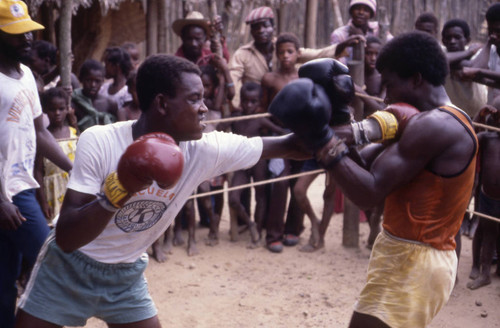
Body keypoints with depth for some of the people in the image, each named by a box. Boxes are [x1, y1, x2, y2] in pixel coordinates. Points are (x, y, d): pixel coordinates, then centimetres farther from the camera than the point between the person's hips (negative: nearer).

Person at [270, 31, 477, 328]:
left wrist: (321, 139, -21)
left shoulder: (433, 125, -19)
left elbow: (370, 193, -23)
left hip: (410, 264, -11)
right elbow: (367, 164, 10)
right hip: (415, 259, 11)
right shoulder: (446, 122, 14)